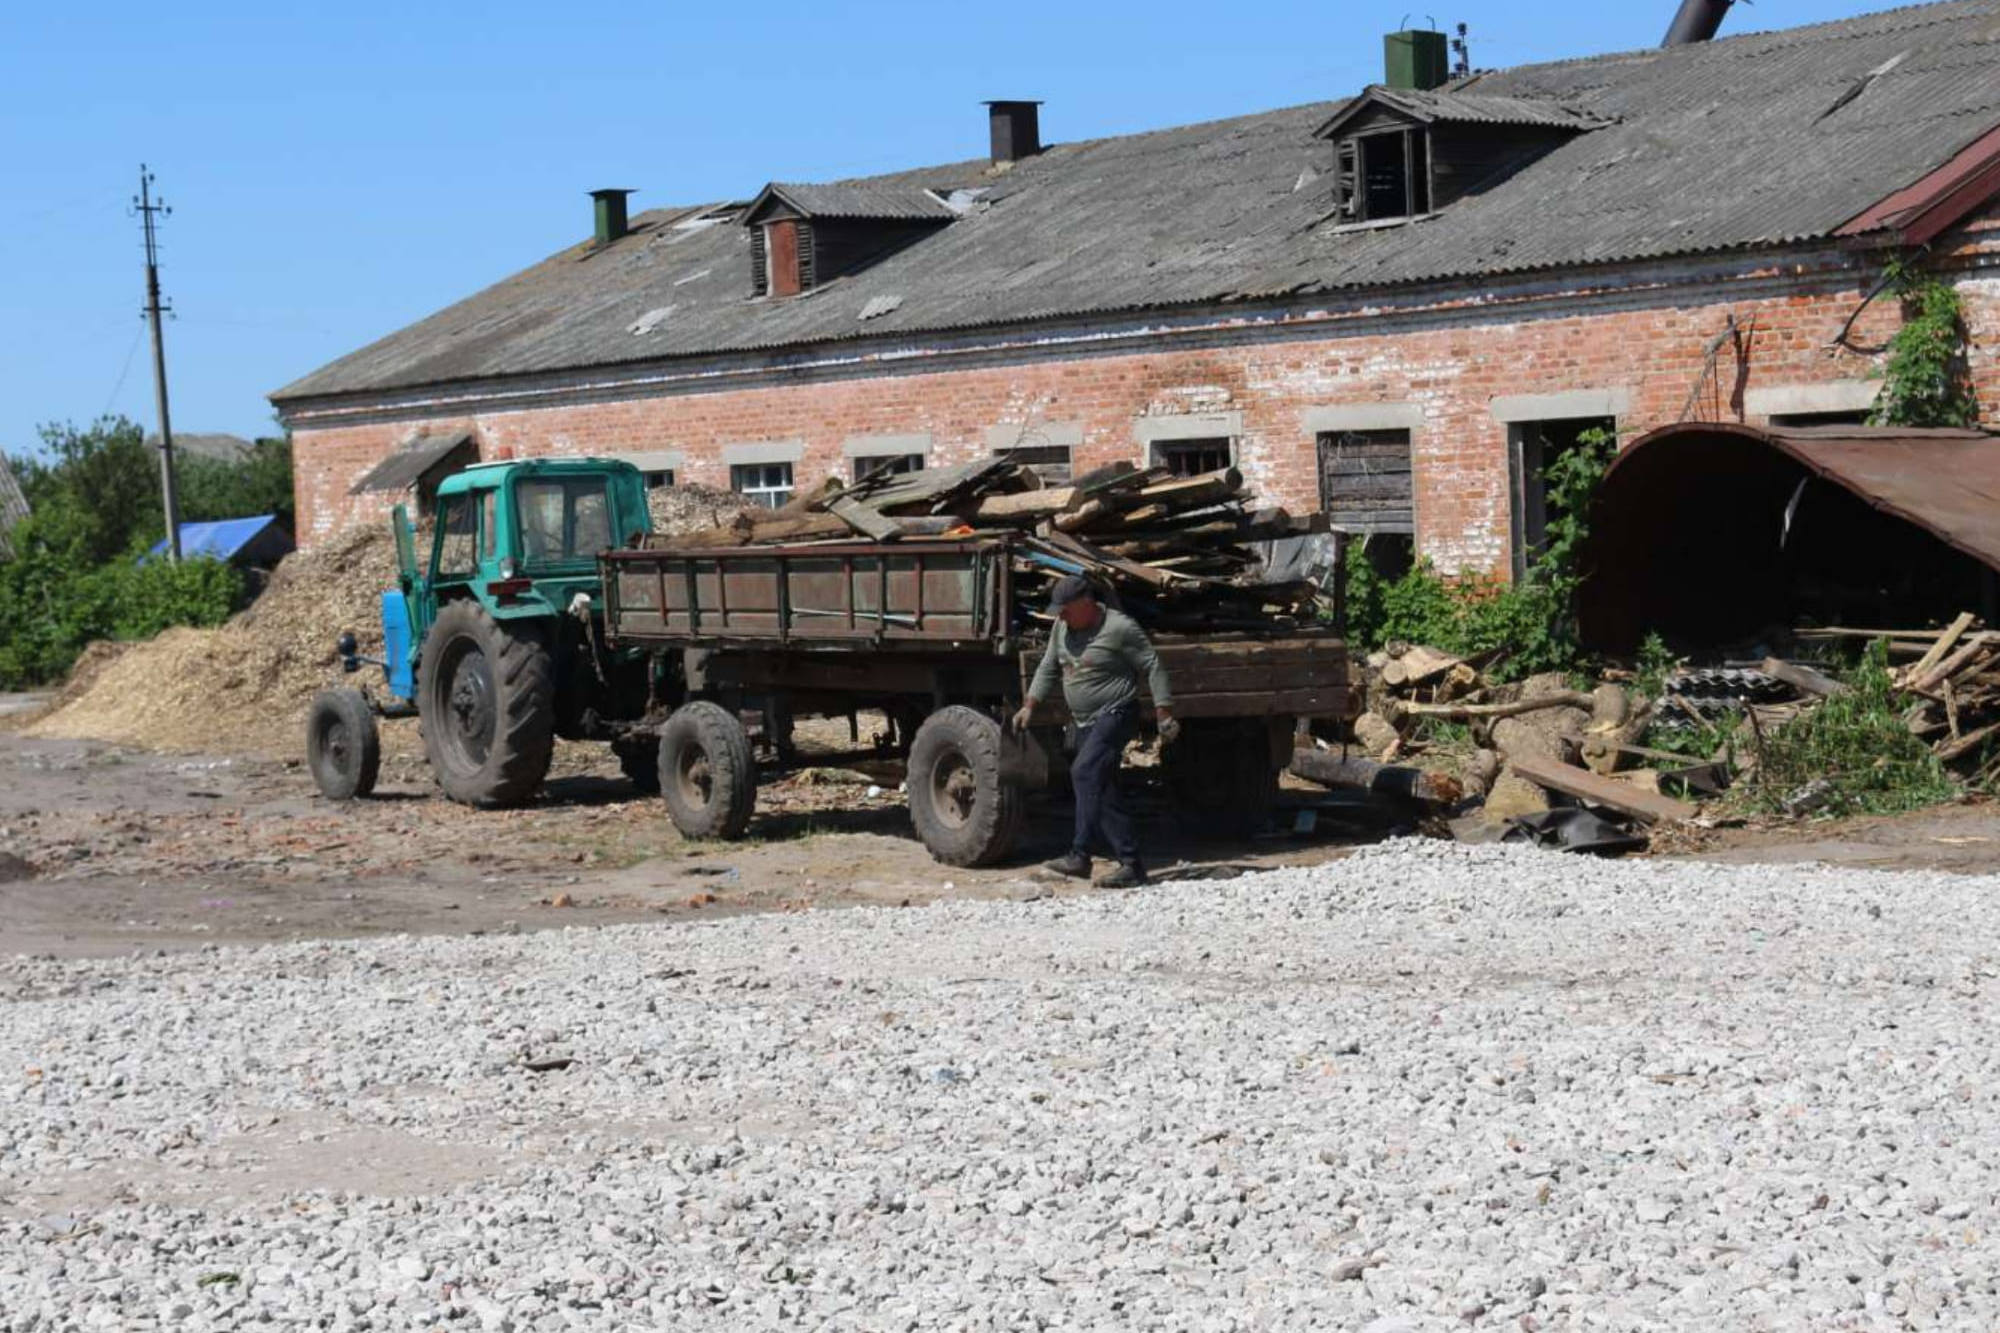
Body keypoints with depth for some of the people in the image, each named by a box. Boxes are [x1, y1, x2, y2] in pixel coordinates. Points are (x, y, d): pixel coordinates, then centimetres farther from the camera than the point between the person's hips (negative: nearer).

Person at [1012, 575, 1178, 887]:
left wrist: (1164, 715, -13)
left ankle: (1080, 856, -25)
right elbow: (1048, 669, 19)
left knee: (1085, 772, -23)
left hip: (1115, 715, -8)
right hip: (1085, 722, 8)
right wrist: (1029, 706, 11)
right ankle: (1131, 863, 8)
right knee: (1104, 793, 5)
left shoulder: (1119, 628, -13)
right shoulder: (1062, 628, 9)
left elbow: (1153, 668, -10)